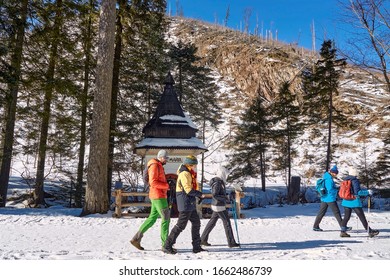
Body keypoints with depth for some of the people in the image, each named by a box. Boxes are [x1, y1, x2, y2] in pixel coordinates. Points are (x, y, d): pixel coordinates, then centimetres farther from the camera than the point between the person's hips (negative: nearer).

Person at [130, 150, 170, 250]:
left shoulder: (159, 167, 20)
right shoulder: (154, 166, -11)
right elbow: (153, 182, -20)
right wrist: (167, 185, -19)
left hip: (158, 196, 10)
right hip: (158, 196, -10)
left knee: (152, 218, 12)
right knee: (166, 218, -6)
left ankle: (136, 238, 15)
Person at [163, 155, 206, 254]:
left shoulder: (189, 173, 16)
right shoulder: (185, 174, -16)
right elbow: (189, 190, -22)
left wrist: (199, 195, 5)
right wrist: (200, 194, -12)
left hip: (190, 203, 11)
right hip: (185, 202, -11)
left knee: (196, 223, 14)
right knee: (181, 225, -6)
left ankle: (196, 246, 22)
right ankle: (167, 246, 1)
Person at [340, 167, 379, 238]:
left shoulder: (345, 180, 8)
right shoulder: (355, 180, -14)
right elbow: (357, 191, -19)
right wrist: (367, 192, -8)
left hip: (346, 201, 7)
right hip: (354, 202, -7)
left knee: (346, 217, 9)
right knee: (362, 217, 3)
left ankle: (343, 231, 6)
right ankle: (369, 231, 13)